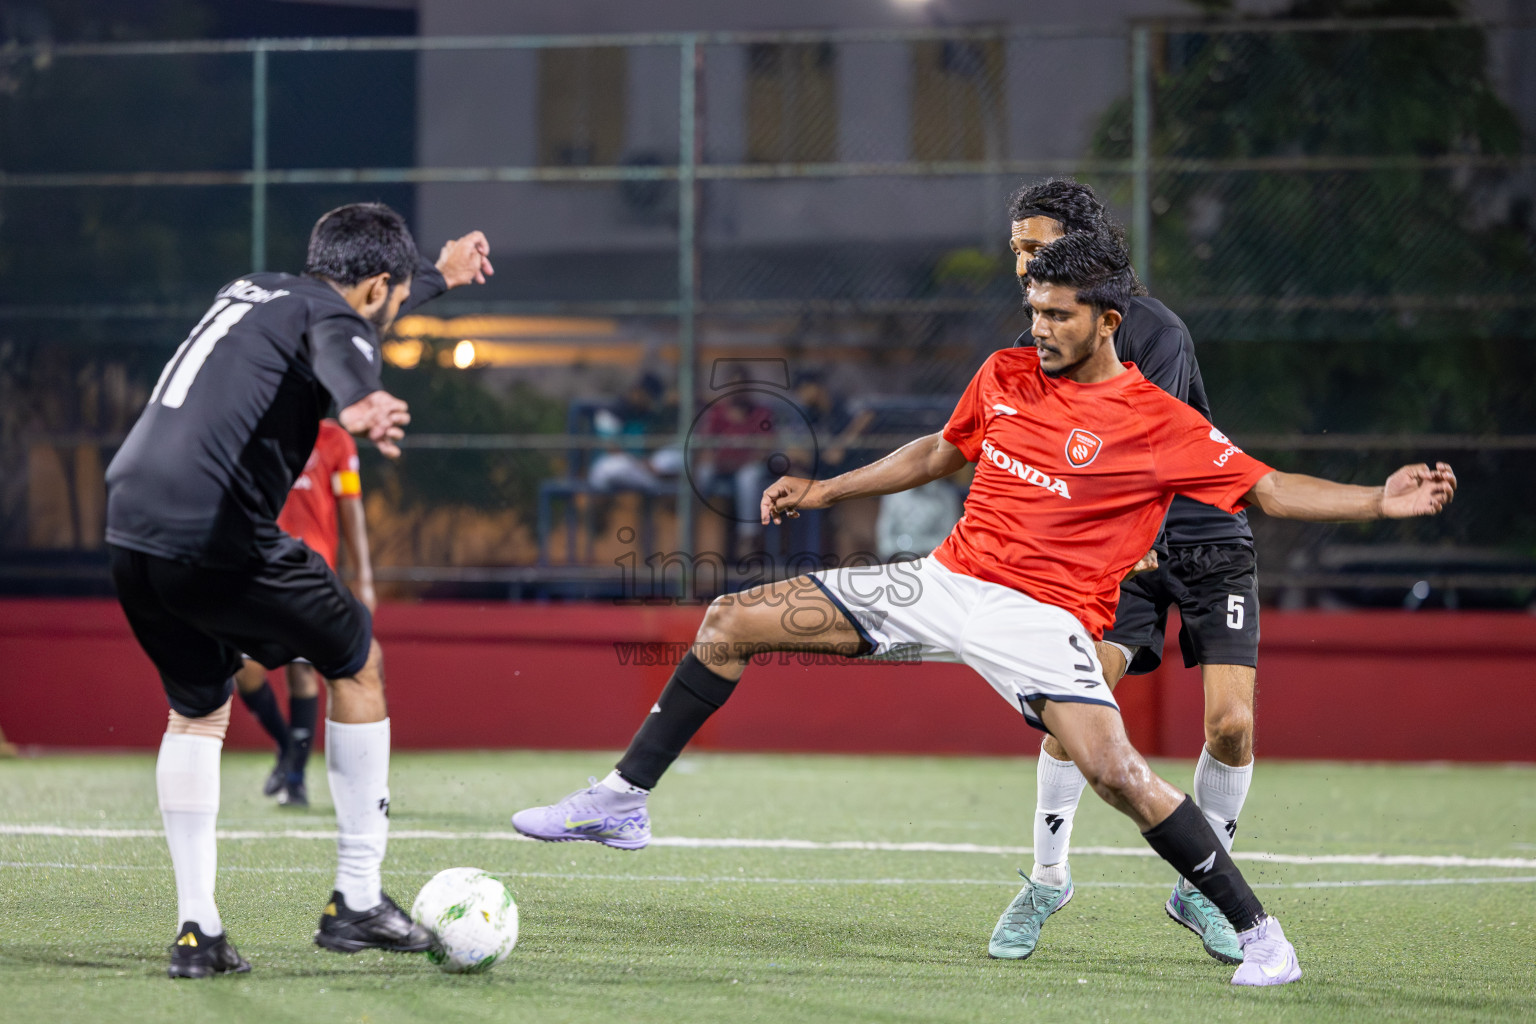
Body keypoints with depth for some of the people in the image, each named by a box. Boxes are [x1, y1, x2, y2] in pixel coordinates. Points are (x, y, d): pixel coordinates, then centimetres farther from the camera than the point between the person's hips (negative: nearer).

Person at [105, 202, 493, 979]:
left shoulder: (247, 292, 25)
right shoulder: (330, 315, 0)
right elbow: (338, 352, -28)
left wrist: (440, 274, 64)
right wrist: (362, 405, -51)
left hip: (129, 531, 8)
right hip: (216, 539, -8)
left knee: (197, 710, 24)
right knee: (357, 662, 14)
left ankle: (197, 930, 13)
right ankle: (357, 901, 15)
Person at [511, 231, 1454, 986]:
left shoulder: (1161, 427, -8)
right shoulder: (1005, 377, 8)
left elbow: (1267, 489, -5)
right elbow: (938, 453, 25)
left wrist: (1379, 502, -19)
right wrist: (823, 490, 25)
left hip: (1042, 619, -6)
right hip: (944, 580, 6)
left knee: (1116, 772, -29)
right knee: (730, 623, -2)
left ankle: (1256, 929, -11)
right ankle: (625, 800, 10)